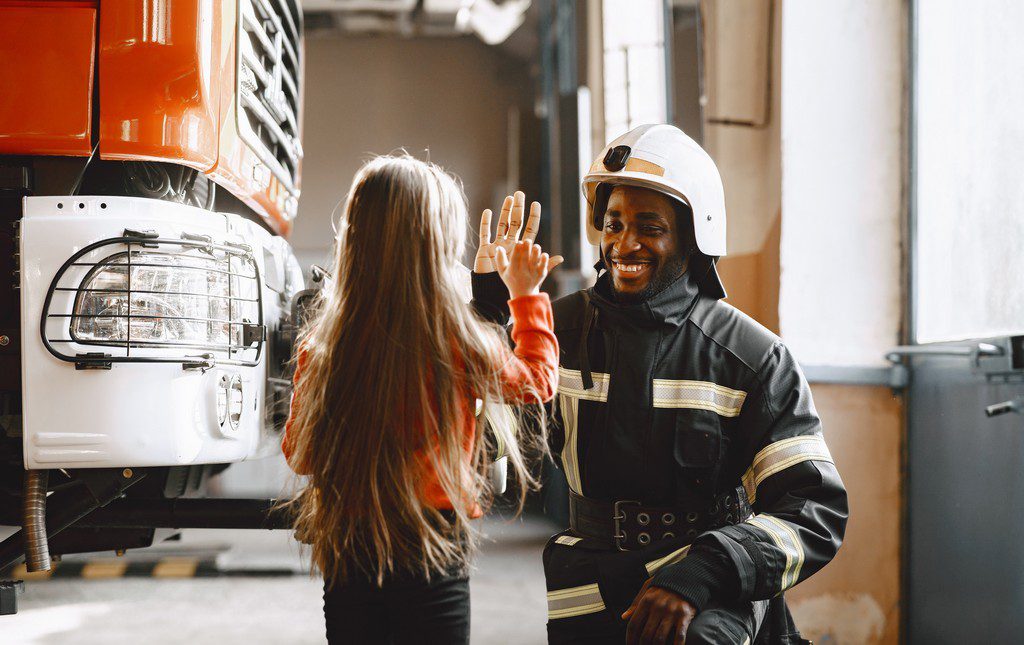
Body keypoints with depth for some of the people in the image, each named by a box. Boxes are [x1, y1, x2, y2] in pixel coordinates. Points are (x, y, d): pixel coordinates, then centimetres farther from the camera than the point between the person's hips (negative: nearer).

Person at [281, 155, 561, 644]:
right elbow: (538, 380, 5)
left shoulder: (318, 347, -8)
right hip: (432, 552, -3)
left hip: (344, 552, 3)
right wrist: (527, 294, 18)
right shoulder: (461, 348, -16)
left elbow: (297, 452, 5)